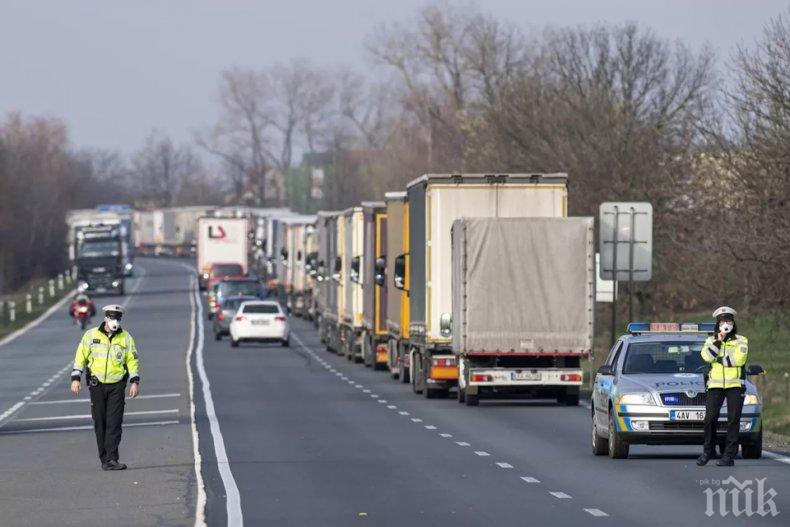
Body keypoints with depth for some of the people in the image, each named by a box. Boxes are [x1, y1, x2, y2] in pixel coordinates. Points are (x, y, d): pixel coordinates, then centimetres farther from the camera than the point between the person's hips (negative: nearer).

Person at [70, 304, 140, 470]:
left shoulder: (126, 338, 4)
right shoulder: (91, 335, 3)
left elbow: (133, 361, 7)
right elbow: (81, 357, 6)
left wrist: (135, 382, -3)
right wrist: (75, 379, -1)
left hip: (117, 386, -1)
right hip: (97, 385, 1)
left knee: (114, 424, -8)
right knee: (99, 424, 3)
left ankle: (111, 460, -12)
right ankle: (104, 459, 11)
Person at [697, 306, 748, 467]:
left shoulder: (740, 341, 7)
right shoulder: (711, 340, 14)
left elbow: (739, 359, -10)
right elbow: (707, 356, -6)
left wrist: (721, 359, -5)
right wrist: (718, 341, -9)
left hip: (735, 385, -2)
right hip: (715, 385, 2)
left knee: (733, 419, -5)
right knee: (710, 419, -4)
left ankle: (729, 455, -4)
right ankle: (708, 451, 13)